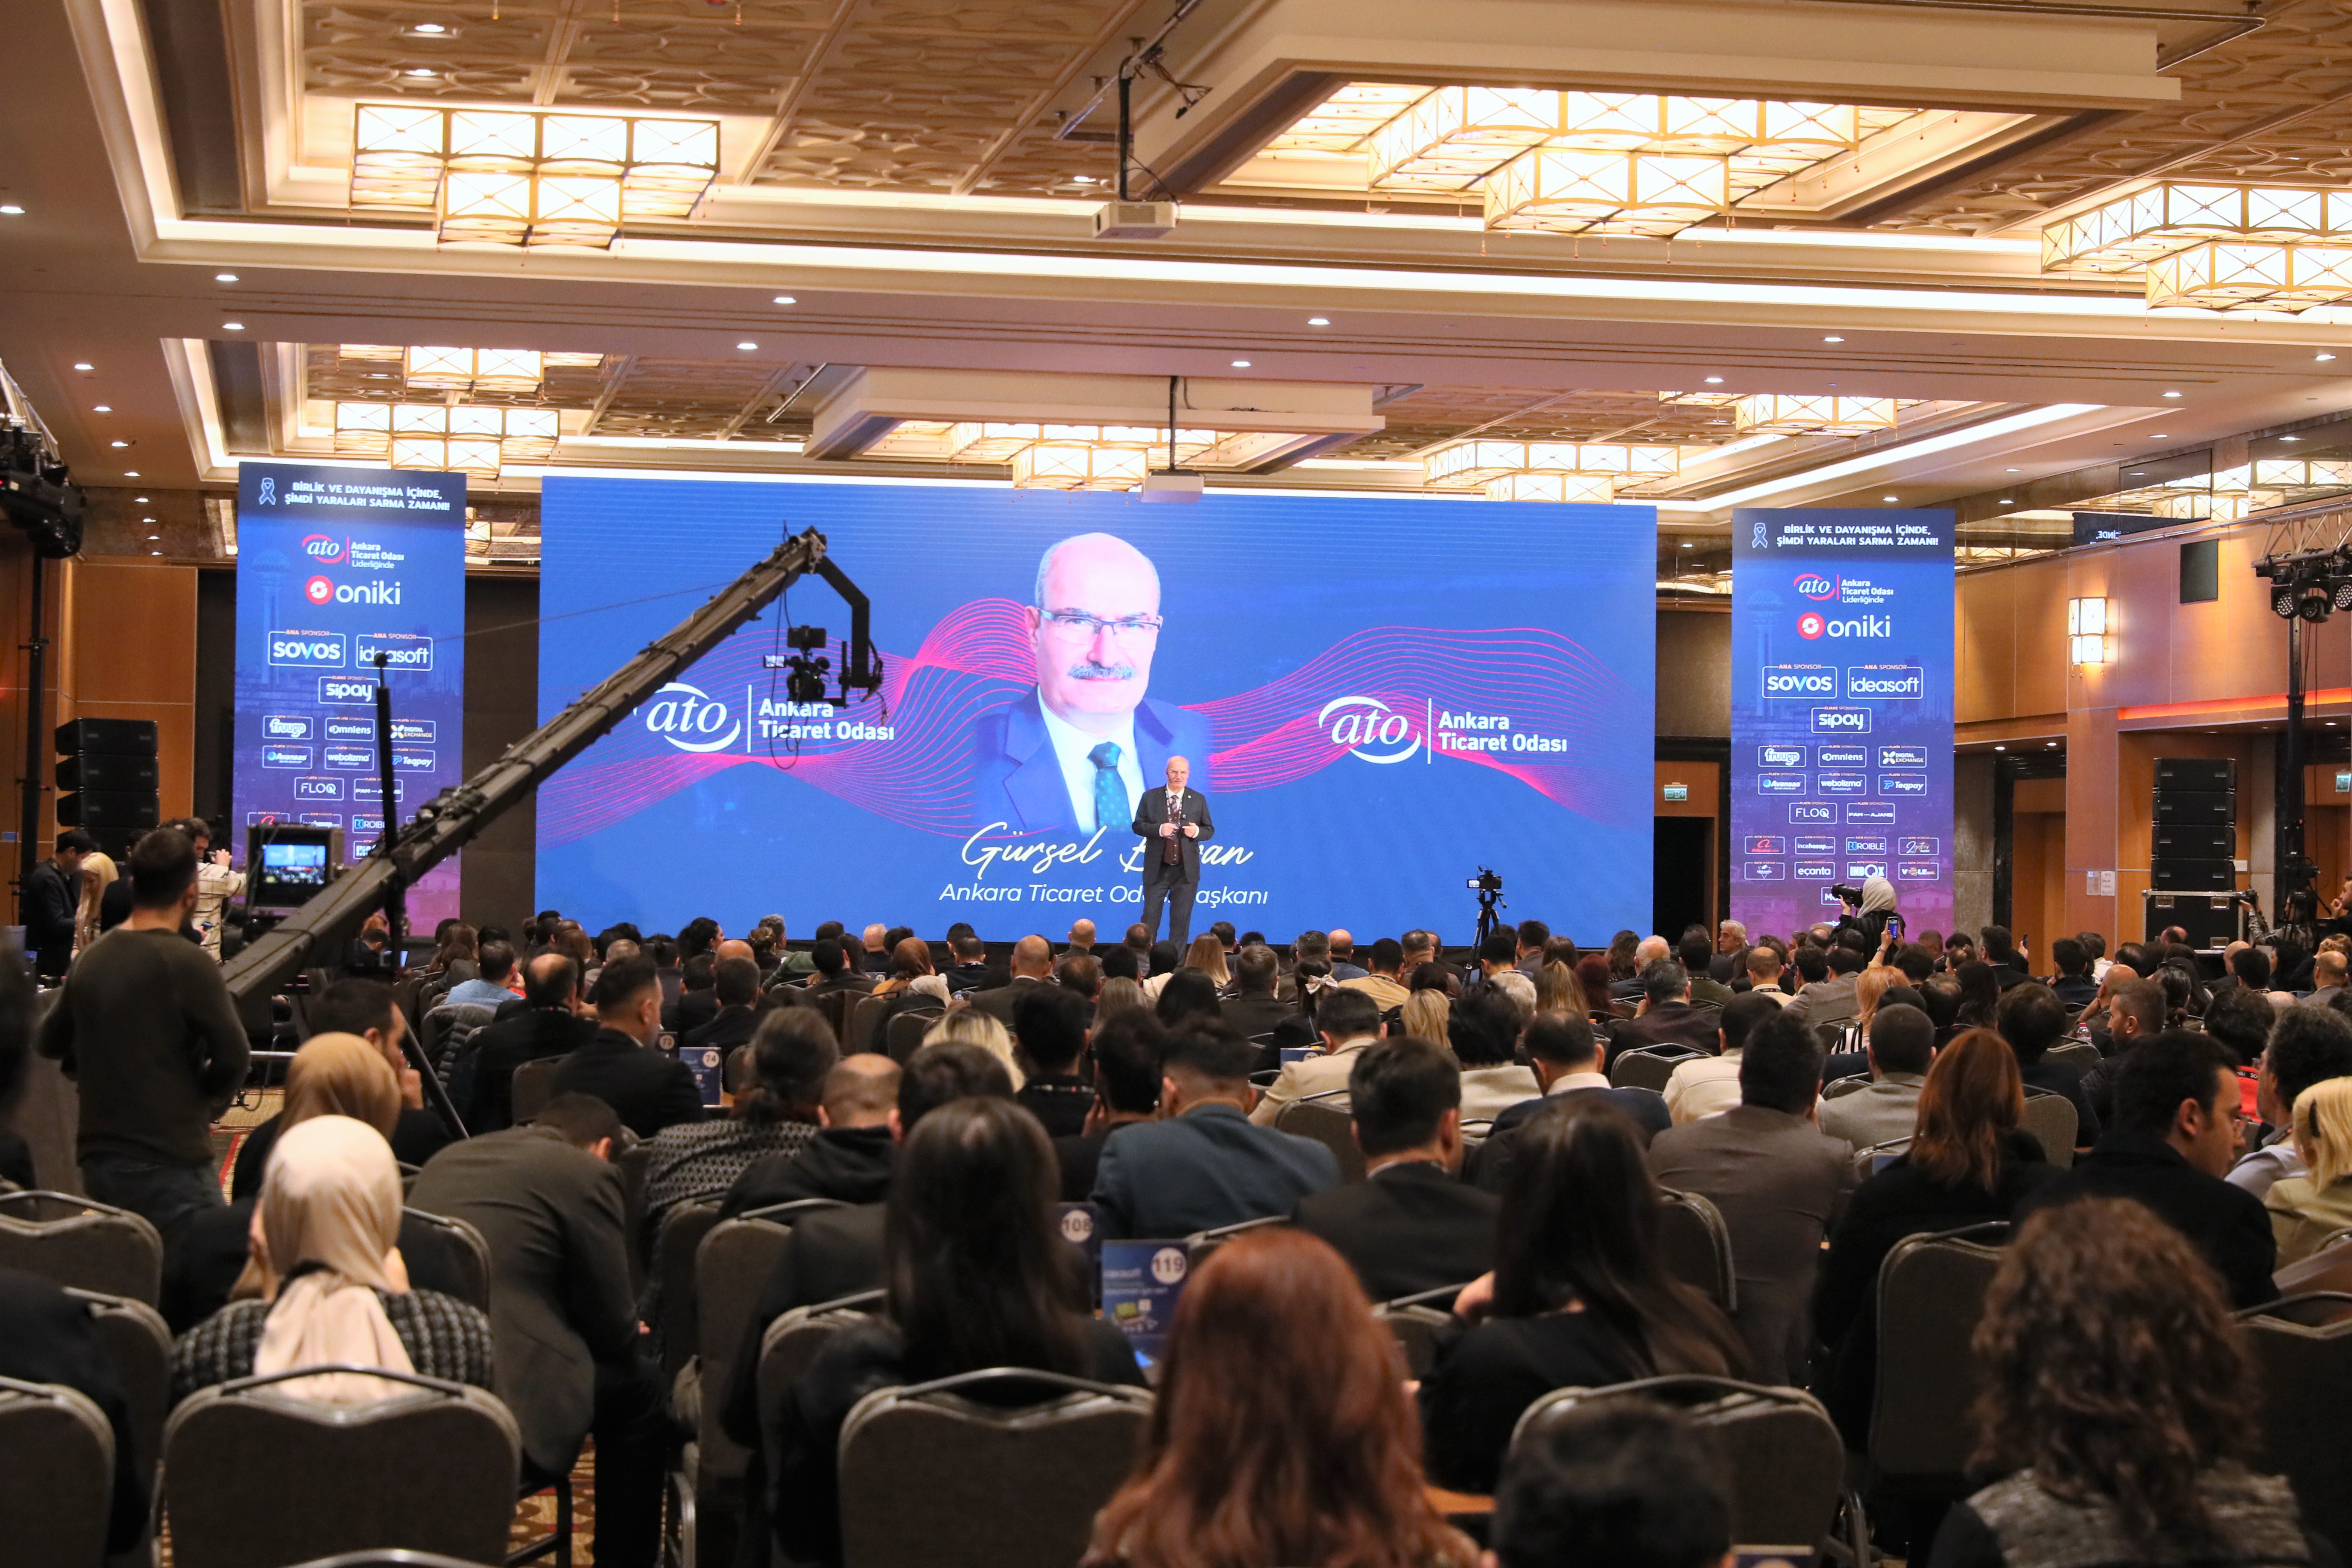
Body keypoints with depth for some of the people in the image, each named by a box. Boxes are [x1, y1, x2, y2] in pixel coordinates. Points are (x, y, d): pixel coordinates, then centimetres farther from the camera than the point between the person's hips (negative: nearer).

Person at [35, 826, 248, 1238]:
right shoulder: (186, 964, -13)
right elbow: (233, 1060, -14)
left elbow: (50, 1043, 21)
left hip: (97, 1161, 7)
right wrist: (201, 1102, 3)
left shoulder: (91, 960, 7)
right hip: (168, 1165, -7)